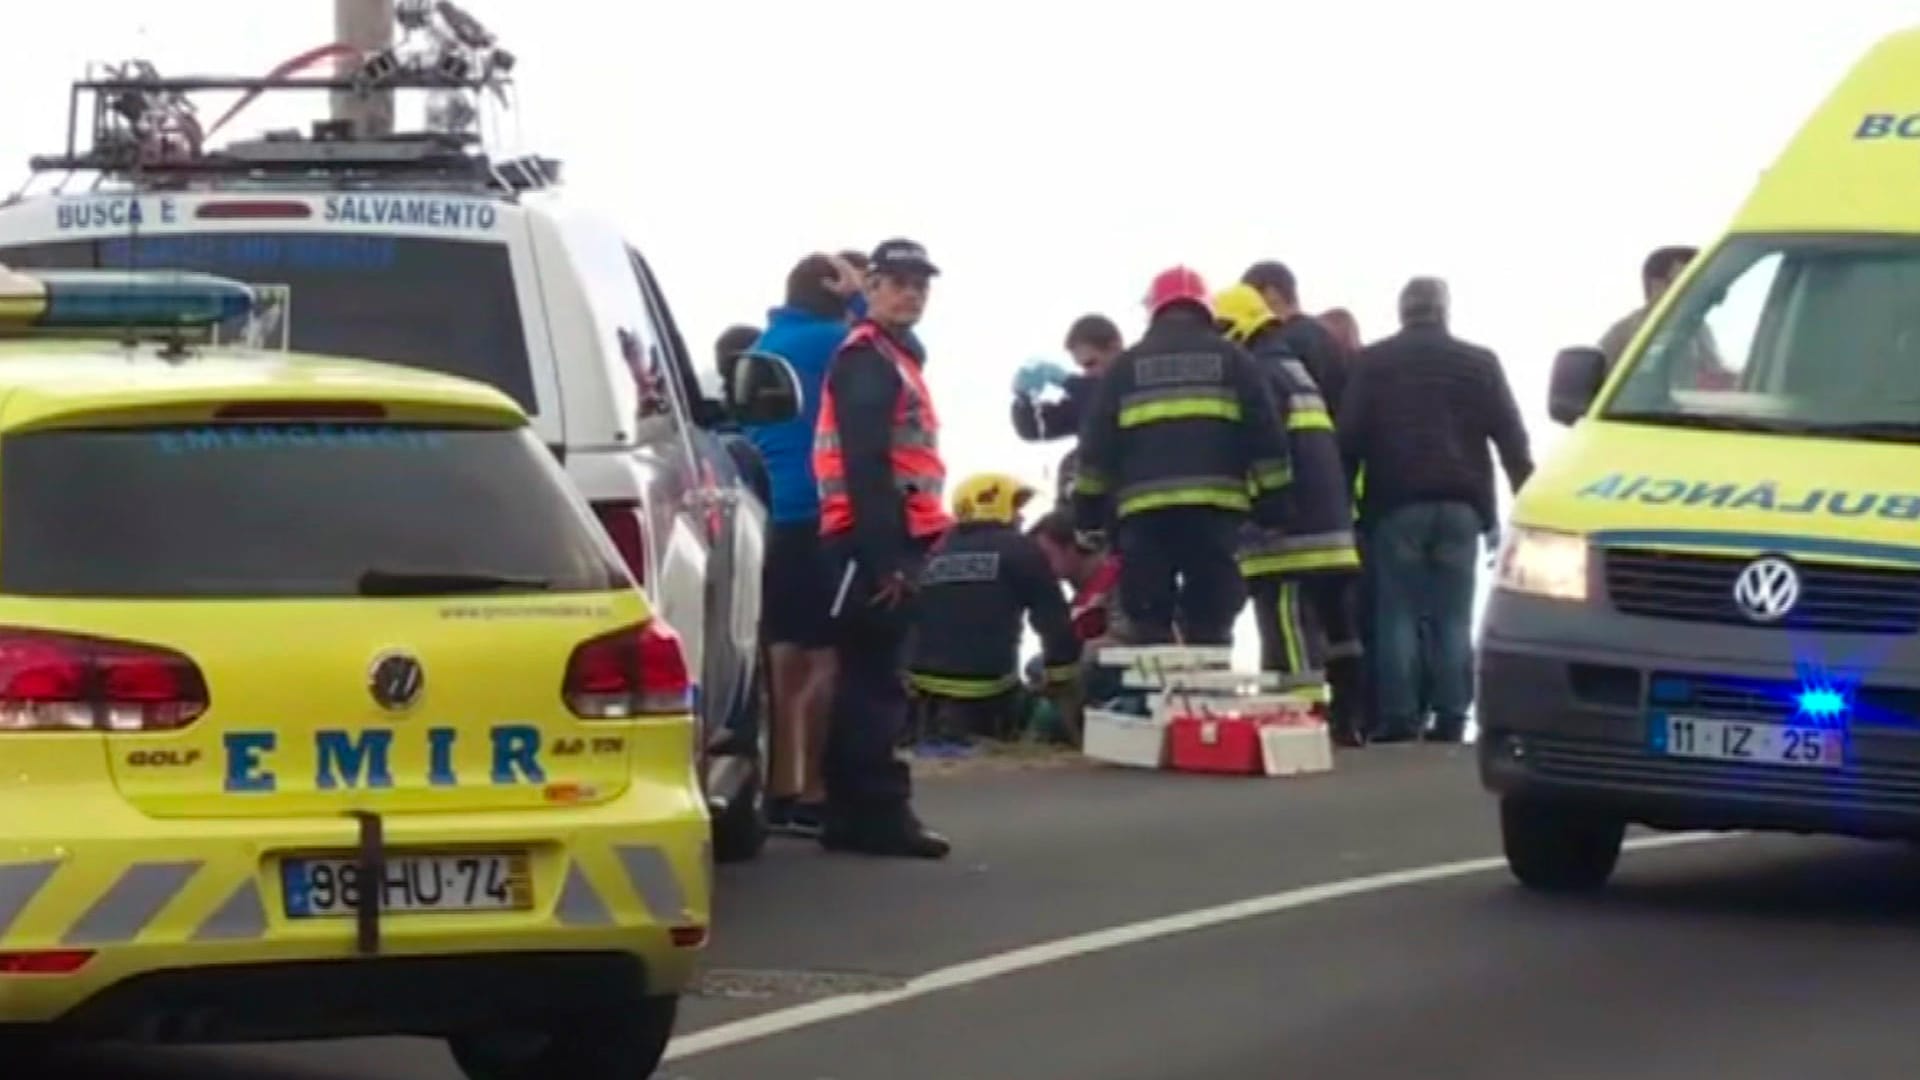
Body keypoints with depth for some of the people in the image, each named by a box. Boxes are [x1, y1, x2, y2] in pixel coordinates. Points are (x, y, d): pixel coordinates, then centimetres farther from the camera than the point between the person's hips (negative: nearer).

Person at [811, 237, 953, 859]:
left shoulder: (896, 358, 23)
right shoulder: (866, 359, -9)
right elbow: (865, 465, -18)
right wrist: (885, 557, -23)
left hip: (891, 541, 10)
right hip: (873, 543, -10)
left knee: (871, 681, 11)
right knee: (876, 683, -11)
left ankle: (857, 815, 14)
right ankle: (878, 814, -13)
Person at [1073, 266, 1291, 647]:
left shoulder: (1125, 367, 14)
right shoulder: (1232, 360, 13)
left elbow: (1096, 449, 10)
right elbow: (1266, 439, 7)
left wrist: (1089, 516, 15)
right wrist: (1273, 508, 9)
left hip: (1144, 513, 0)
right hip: (1216, 507, 0)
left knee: (1149, 630, 2)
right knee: (1210, 628, 2)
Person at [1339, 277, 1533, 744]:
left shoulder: (1374, 363, 4)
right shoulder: (1478, 363, 10)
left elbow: (1349, 437, 0)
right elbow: (1511, 437, 8)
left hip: (1395, 505, -1)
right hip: (1460, 506, 2)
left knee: (1397, 614, 0)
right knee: (1453, 618, 3)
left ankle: (1398, 717, -5)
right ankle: (1451, 718, -2)